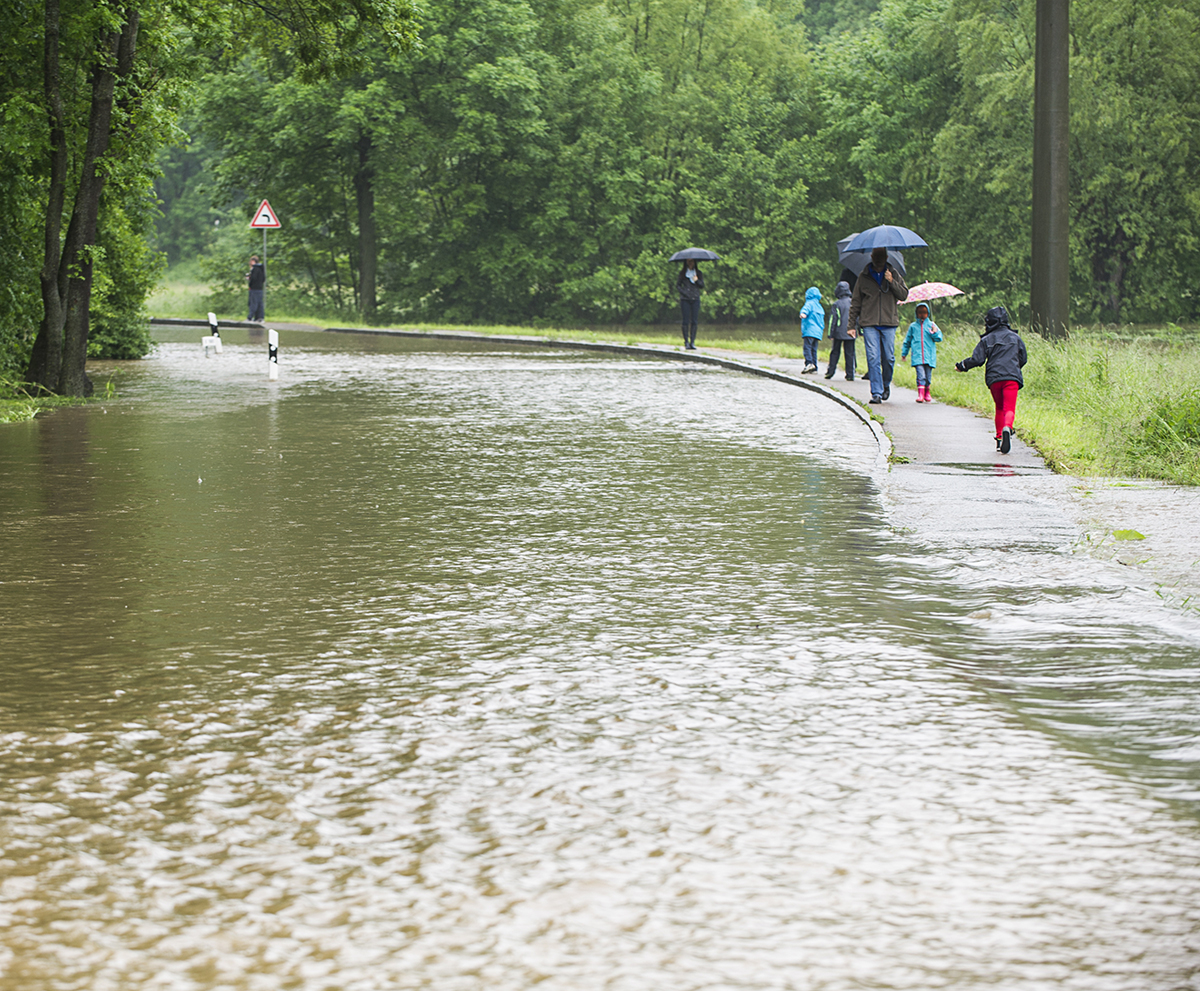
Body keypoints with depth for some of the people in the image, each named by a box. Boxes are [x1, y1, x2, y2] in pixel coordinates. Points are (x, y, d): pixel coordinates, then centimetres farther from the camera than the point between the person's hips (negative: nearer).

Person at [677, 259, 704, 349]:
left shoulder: (698, 273, 12)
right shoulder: (682, 273, 8)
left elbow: (702, 285, 10)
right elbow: (677, 285, 8)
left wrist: (697, 280, -8)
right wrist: (683, 292, -6)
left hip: (695, 299, 2)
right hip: (685, 299, -2)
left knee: (694, 321, -3)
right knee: (686, 321, -4)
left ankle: (692, 342, 1)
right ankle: (686, 342, 0)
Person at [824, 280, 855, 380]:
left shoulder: (836, 304, -4)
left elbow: (833, 320, -4)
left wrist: (831, 334, -1)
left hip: (838, 333, -2)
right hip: (850, 333, 2)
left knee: (834, 352, 8)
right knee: (850, 353, 4)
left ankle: (830, 371, 4)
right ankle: (850, 375, 1)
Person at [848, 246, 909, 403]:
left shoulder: (894, 274, 8)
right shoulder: (864, 276, 7)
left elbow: (904, 295, 1)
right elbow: (855, 302, 11)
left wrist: (892, 282, -14)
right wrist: (852, 325, 8)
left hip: (889, 323, 1)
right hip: (869, 324, 0)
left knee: (888, 358, 0)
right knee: (873, 359, -8)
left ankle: (886, 384, 26)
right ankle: (876, 393, -7)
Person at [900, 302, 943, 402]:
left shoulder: (931, 325, 10)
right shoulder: (913, 326, 13)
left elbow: (939, 338, 7)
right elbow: (907, 340, 21)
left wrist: (935, 333, -13)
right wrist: (904, 352, 22)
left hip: (929, 355, 1)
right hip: (917, 355, -1)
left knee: (928, 376, 5)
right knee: (920, 375, -14)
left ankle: (927, 392, 22)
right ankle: (920, 394, -17)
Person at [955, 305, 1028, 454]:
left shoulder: (987, 340, 5)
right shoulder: (1015, 337, 12)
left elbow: (977, 359, -2)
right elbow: (1023, 359, 17)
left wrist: (962, 365, 14)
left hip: (994, 379, 1)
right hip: (1012, 377, -1)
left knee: (999, 408, 19)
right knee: (1009, 408, -9)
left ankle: (999, 438, 16)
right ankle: (1007, 428, -39)